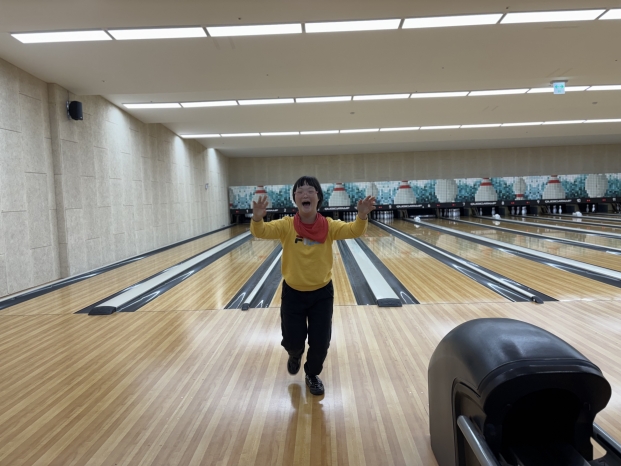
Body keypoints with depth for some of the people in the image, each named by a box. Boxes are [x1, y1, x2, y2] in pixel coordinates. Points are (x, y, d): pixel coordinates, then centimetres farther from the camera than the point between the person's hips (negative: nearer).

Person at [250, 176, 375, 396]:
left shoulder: (329, 226, -12)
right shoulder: (287, 225, -14)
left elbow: (353, 231, -25)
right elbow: (262, 232, -27)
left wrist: (362, 216, -47)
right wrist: (257, 218, -50)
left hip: (322, 292, 1)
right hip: (293, 292, 0)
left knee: (321, 342, 5)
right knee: (292, 341, 6)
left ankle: (312, 375, 37)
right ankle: (295, 355, 46)